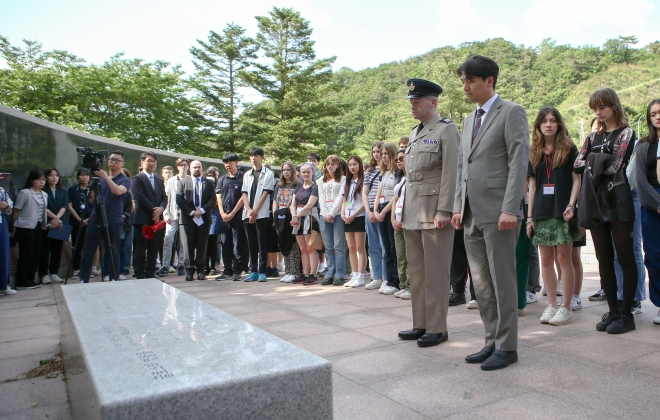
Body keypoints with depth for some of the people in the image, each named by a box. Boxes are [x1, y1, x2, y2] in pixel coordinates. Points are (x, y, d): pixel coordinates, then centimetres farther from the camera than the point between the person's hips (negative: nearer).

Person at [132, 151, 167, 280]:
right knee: (140, 249, 0)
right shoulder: (137, 179, -1)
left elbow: (164, 198, 13)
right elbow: (140, 198, -11)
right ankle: (140, 276, 5)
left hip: (157, 219, 6)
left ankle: (151, 275, 14)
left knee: (154, 250, 7)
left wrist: (160, 208, -8)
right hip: (143, 220, -6)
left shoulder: (159, 181, 21)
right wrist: (153, 211, -13)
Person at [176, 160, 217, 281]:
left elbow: (213, 200, 4)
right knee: (188, 246, -2)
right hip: (187, 219, -1)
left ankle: (200, 270, 9)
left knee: (202, 246, 3)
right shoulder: (183, 183, 11)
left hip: (204, 219, 1)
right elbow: (179, 200, 1)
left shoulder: (209, 183, 12)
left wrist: (202, 210, -10)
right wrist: (191, 212, -9)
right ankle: (189, 270, 5)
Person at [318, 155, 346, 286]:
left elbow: (341, 197, -4)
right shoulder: (321, 181, 20)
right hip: (324, 215, 4)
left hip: (338, 215, -4)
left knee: (338, 246, -6)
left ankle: (340, 275, -2)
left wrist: (332, 214, -11)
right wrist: (325, 214, -3)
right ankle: (330, 274, 9)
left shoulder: (343, 179, 6)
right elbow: (321, 198, 11)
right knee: (328, 247, 4)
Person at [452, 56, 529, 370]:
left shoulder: (511, 112, -3)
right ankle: (492, 341, 23)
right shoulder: (469, 120, 20)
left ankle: (506, 347, 13)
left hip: (497, 213, -7)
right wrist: (458, 207, 13)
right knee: (481, 283, 11)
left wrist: (510, 209, -18)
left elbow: (519, 162, -11)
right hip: (472, 214, 8)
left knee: (502, 281, 1)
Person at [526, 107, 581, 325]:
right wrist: (529, 216, 8)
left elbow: (576, 179, 1)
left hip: (562, 211, -3)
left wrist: (571, 205, -13)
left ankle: (566, 308, 5)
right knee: (546, 260, 5)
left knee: (564, 258, -3)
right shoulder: (534, 152, 11)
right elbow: (532, 185, 12)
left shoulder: (569, 148, 4)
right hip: (541, 212, 3)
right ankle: (551, 305, 14)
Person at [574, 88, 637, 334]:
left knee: (625, 258, -1)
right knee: (604, 259, 7)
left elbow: (613, 166, -12)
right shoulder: (593, 137, 16)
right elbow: (577, 165, 4)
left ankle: (626, 314, 5)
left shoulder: (626, 133, 0)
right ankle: (613, 311, 15)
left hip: (617, 199, -6)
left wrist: (593, 159, 2)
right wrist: (599, 161, -9)